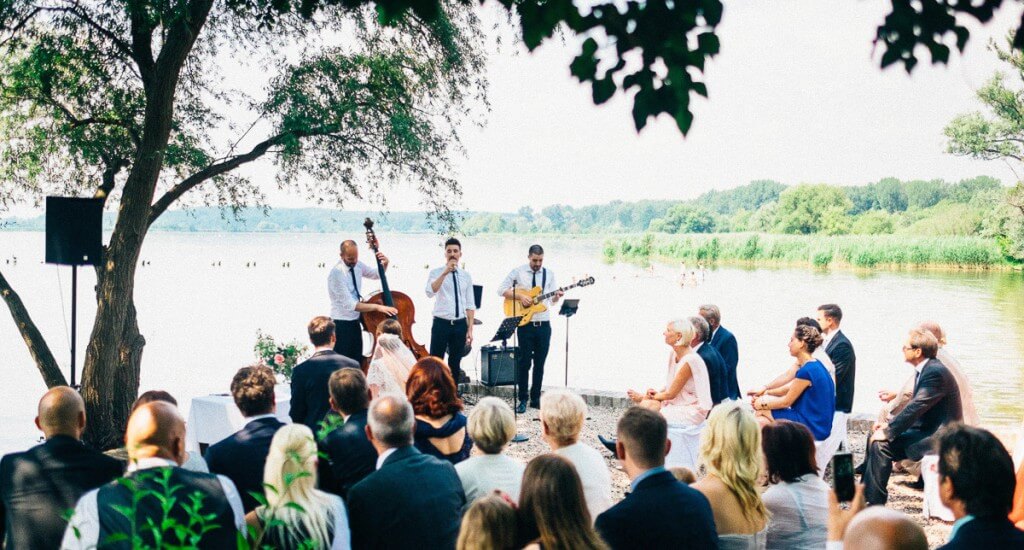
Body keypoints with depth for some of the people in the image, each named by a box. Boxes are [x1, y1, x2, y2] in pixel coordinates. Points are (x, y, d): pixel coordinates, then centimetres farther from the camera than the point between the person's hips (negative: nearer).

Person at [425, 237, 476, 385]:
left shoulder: (466, 276, 8)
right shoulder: (436, 272, -1)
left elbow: (470, 305, 7)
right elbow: (430, 292, -21)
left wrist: (470, 329, 1)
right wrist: (445, 273, -26)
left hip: (460, 324, 3)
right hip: (441, 323, -3)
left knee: (455, 365, 10)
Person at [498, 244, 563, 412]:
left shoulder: (549, 274, 9)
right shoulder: (518, 272, -1)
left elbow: (552, 301, 12)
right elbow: (501, 290, -4)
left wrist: (556, 297, -11)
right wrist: (520, 297, -14)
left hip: (543, 324, 3)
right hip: (525, 323, -3)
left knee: (540, 363, 7)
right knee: (524, 362, -2)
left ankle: (536, 398, 16)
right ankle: (523, 399, 6)